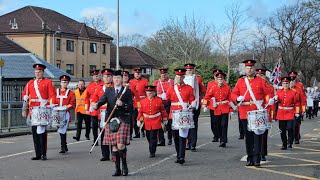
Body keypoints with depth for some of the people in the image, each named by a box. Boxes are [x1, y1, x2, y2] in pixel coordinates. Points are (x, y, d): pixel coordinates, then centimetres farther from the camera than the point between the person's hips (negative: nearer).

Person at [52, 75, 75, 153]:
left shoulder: (70, 93, 4)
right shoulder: (56, 92, 14)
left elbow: (72, 104, -2)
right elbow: (53, 102, 14)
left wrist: (66, 107, -18)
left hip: (66, 113, -4)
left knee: (62, 131, -15)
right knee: (61, 131, 10)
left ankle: (63, 147, -11)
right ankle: (65, 147, 22)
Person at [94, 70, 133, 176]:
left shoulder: (127, 91, 5)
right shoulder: (108, 90, 12)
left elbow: (131, 107, 2)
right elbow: (102, 100, -5)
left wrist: (122, 104, -16)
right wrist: (97, 105, -26)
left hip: (123, 120, -3)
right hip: (111, 121, 3)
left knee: (121, 145, -13)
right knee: (114, 146, 4)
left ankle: (124, 165, 8)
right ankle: (117, 169, 12)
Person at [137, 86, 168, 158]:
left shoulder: (159, 100, -2)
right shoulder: (143, 101, 3)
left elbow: (163, 110, 6)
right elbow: (140, 111, 8)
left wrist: (165, 119, 10)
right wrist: (139, 120, 5)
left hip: (156, 123, -3)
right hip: (147, 123, 3)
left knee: (153, 137, -7)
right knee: (149, 137, 12)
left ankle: (152, 152, -2)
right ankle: (152, 151, 29)